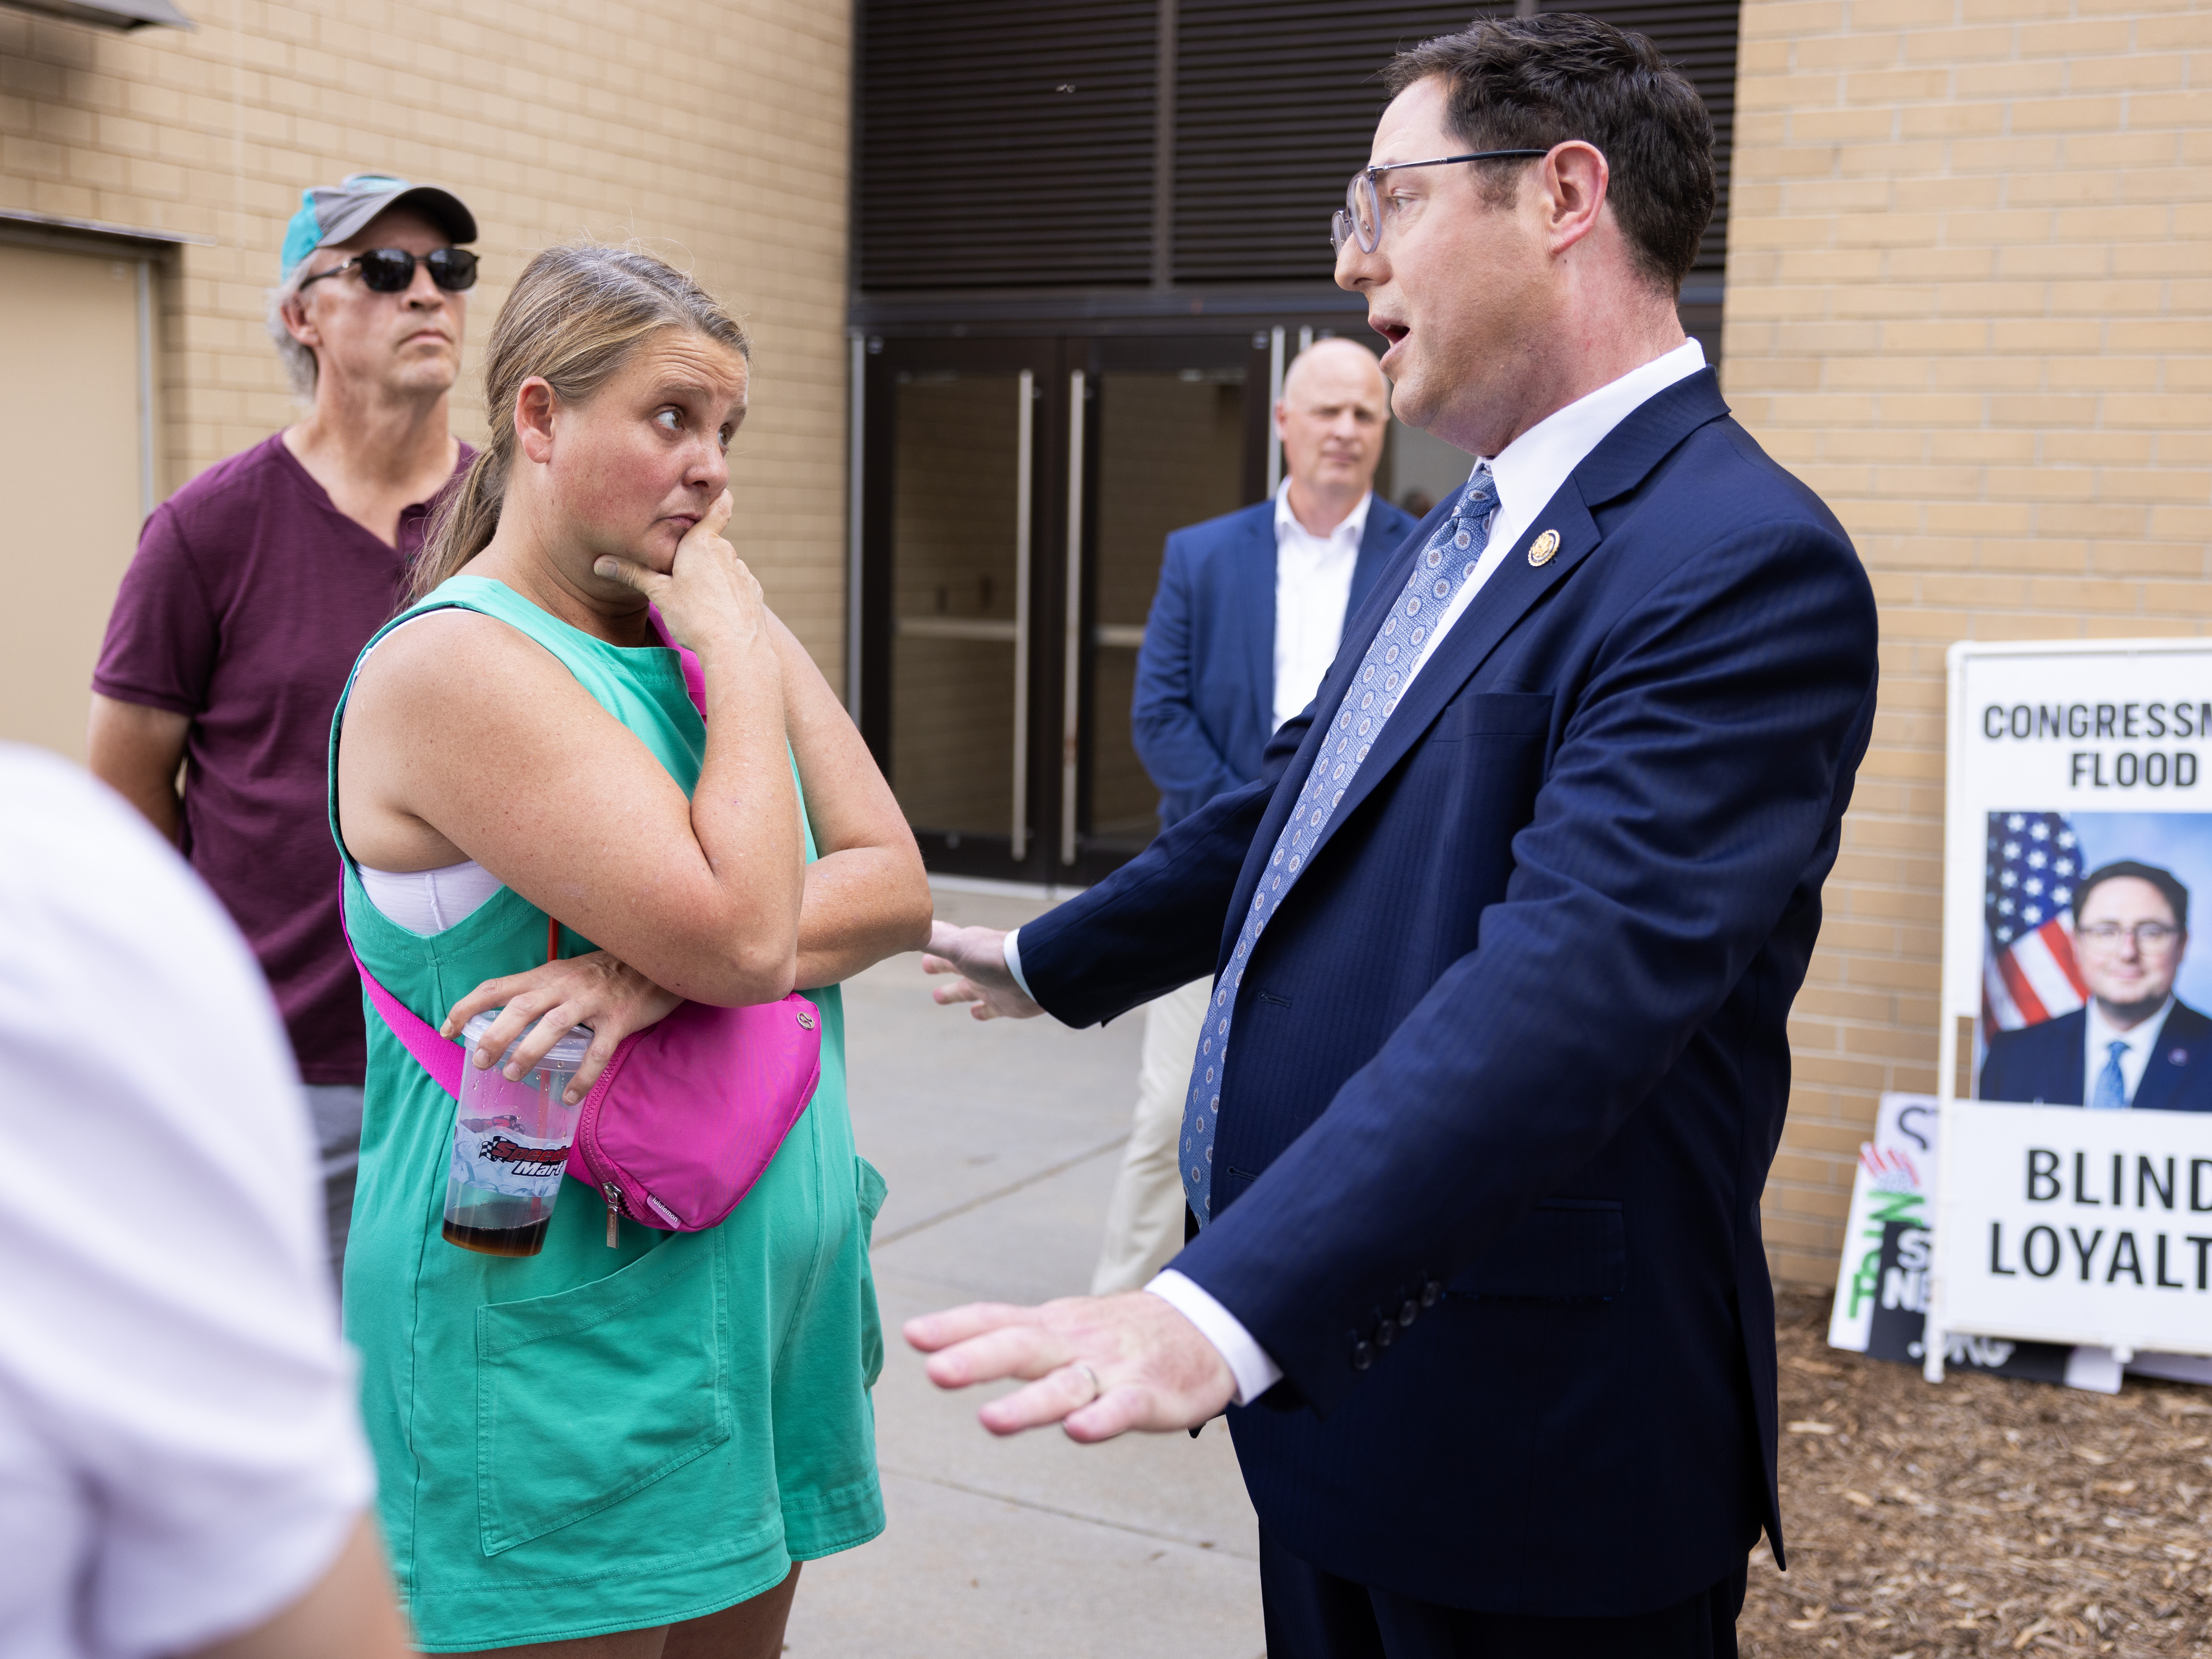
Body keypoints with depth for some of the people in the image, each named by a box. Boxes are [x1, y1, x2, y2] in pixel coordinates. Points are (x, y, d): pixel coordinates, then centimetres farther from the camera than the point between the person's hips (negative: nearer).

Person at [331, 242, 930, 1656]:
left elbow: (899, 891, -2)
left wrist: (666, 970, -17)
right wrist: (735, 655, -13)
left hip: (763, 1290, 7)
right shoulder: (454, 666, -15)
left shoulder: (721, 629, 8)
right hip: (557, 1329, -7)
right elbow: (745, 932, -24)